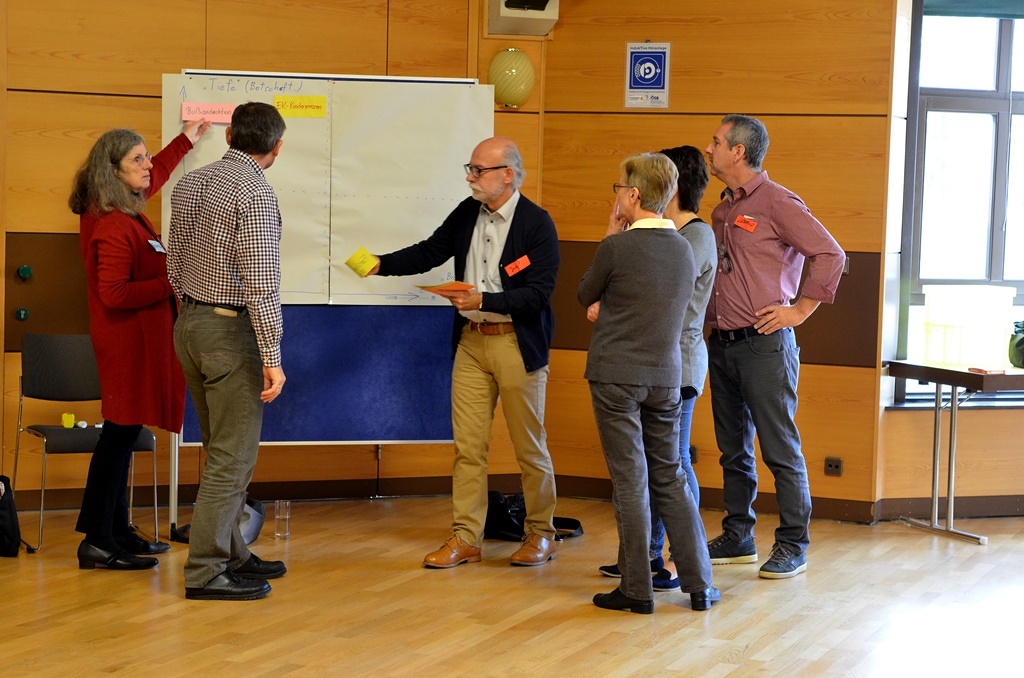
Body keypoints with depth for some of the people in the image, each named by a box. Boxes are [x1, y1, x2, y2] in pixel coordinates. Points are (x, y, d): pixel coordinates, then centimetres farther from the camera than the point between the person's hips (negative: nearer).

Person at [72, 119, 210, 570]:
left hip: (139, 339, 11)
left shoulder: (120, 209, 9)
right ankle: (98, 542, -3)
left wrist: (186, 140, 40)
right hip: (129, 342, -11)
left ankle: (117, 531, 24)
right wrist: (171, 284, -19)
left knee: (123, 433, 15)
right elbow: (114, 294, -26)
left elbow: (154, 176, 31)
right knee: (121, 433, -7)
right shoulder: (114, 227, -22)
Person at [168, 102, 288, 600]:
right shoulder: (255, 194, -17)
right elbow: (261, 281, -22)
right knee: (233, 457, -3)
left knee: (223, 451, 17)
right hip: (231, 330, -9)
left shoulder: (189, 185, 8)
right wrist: (272, 357, -21)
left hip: (189, 322, 9)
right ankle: (205, 572, -2)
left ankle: (230, 555, 24)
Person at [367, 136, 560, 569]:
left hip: (518, 344, -5)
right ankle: (465, 538, 10)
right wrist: (381, 265, 0)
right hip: (471, 342, 6)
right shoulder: (467, 213, 7)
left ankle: (541, 533, 19)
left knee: (530, 446, 5)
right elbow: (429, 253, 14)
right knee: (468, 445, 5)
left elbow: (538, 293, -17)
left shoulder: (537, 224, -11)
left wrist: (484, 301, -25)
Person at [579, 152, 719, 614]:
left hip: (616, 376, -5)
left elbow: (584, 296, 2)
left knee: (630, 481, 0)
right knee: (669, 478, 13)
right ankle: (698, 584, 12)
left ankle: (637, 589, 4)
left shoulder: (617, 247, -14)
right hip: (667, 376, 5)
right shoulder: (684, 249, 3)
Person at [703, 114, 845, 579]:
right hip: (722, 344, 8)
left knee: (780, 449, -3)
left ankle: (793, 545, 2)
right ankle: (737, 537, 21)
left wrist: (800, 310, -11)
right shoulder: (723, 209, 16)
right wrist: (711, 321, 13)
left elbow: (830, 255, -11)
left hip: (764, 344, -8)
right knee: (733, 449, 13)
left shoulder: (776, 202, -9)